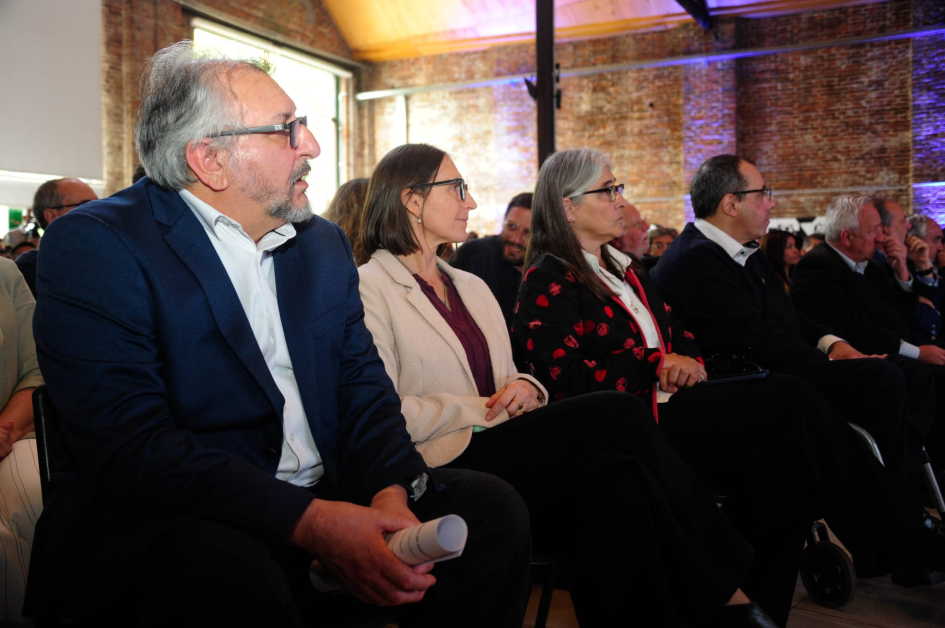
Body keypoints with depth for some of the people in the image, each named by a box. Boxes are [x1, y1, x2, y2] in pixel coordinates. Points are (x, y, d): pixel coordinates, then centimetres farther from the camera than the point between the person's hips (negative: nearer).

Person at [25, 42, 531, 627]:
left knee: (492, 507, -10)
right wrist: (311, 522, -27)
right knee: (230, 573, -38)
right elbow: (128, 447, -20)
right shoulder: (94, 245, -9)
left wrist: (389, 491, -14)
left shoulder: (325, 244, 12)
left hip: (322, 502, 6)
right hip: (156, 521, -6)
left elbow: (364, 386, 7)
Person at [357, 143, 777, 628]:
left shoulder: (472, 287, 24)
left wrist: (524, 389, 0)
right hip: (446, 468, -7)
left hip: (504, 448, 7)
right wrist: (480, 410, -12)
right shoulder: (371, 288, -1)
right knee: (614, 414, -23)